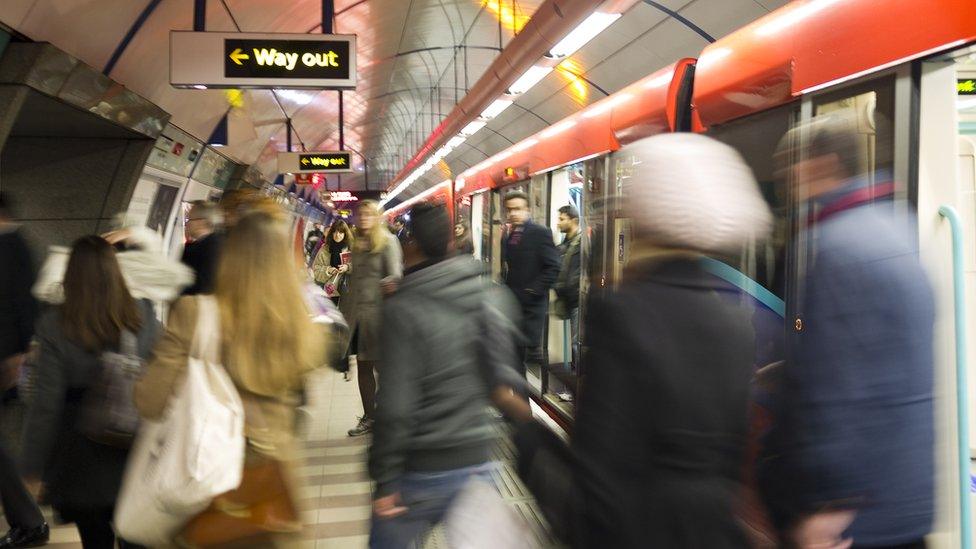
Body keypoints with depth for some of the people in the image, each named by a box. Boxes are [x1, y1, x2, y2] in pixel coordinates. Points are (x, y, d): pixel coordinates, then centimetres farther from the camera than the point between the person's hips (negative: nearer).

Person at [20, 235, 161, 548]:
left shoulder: (55, 326, -16)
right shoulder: (144, 316, -11)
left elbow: (45, 405, -13)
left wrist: (32, 467, -2)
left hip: (82, 465, -1)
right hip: (135, 456, 1)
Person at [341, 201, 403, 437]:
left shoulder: (388, 241, -4)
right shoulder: (357, 244, 15)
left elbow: (395, 275, -12)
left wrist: (389, 284, -33)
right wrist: (344, 308, 16)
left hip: (378, 311, -6)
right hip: (357, 312, 6)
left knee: (382, 366, -2)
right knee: (363, 367, 10)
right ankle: (368, 417, 20)